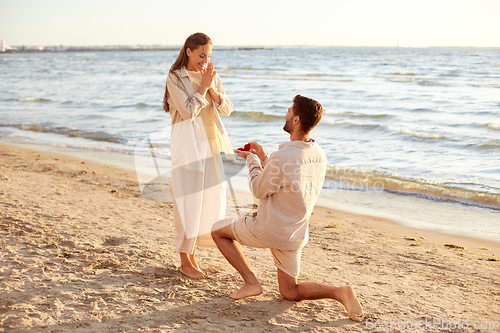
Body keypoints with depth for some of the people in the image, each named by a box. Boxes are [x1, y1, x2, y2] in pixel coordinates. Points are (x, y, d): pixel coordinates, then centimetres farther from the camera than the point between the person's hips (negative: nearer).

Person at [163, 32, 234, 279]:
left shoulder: (212, 77, 12)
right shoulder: (175, 78, -5)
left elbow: (227, 109, 5)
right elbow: (188, 111, -15)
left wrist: (212, 87, -8)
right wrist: (203, 86, -12)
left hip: (211, 143, 6)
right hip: (187, 145, -6)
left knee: (211, 197, 7)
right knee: (188, 199, -5)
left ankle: (192, 252, 20)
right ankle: (185, 261, 5)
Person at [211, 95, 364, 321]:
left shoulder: (282, 157, -27)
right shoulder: (319, 155, -1)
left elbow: (259, 191, -11)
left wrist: (252, 160, 5)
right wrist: (263, 157, 14)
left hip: (268, 229, -7)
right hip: (295, 235, 7)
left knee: (218, 230, 16)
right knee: (289, 292, 19)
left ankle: (251, 282, 6)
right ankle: (340, 293, -5)